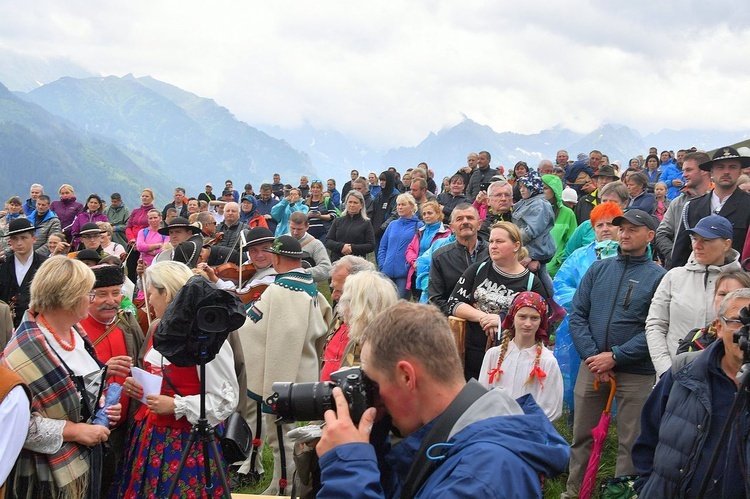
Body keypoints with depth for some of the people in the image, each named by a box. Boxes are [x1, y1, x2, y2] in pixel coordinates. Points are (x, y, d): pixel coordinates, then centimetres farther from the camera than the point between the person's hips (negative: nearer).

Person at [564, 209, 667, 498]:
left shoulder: (658, 277, -3)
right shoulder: (598, 269, 8)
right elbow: (577, 315, 3)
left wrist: (615, 357, -16)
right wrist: (592, 355, -9)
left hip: (636, 373, -3)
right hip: (591, 366, 4)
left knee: (630, 442, 6)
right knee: (581, 436, 13)